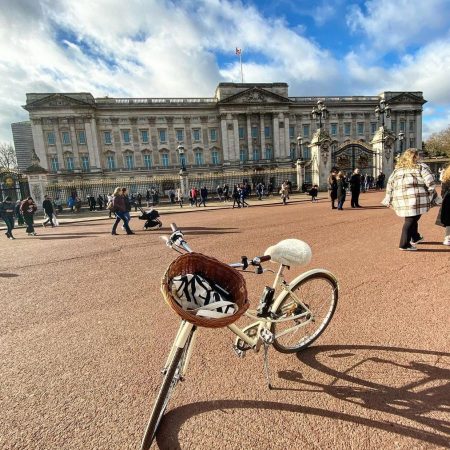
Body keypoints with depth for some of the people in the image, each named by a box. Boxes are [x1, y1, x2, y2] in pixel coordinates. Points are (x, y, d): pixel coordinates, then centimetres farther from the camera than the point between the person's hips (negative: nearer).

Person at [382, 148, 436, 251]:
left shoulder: (398, 168, 19)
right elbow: (430, 183, -4)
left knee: (411, 217, 23)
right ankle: (404, 244, 1)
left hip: (400, 198, 6)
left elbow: (390, 183, 17)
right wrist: (431, 196, 8)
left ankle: (415, 238, 39)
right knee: (410, 220, -1)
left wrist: (389, 199, 20)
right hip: (414, 196, -5)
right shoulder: (421, 167, 5)